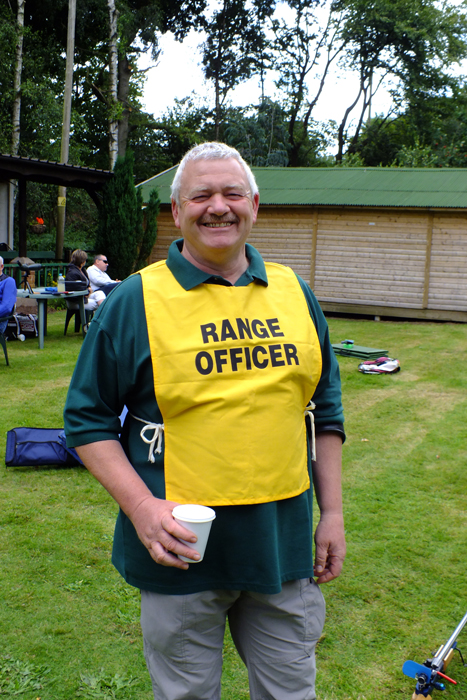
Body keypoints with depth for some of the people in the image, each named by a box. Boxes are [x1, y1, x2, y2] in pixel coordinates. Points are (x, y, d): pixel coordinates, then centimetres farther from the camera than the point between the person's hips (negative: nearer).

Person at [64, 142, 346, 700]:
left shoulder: (293, 292, 5)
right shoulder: (137, 299, -7)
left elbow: (325, 408, 12)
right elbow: (87, 418, -4)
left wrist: (332, 513, 8)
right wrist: (141, 507, -16)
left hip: (285, 545, 4)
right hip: (182, 547, -3)